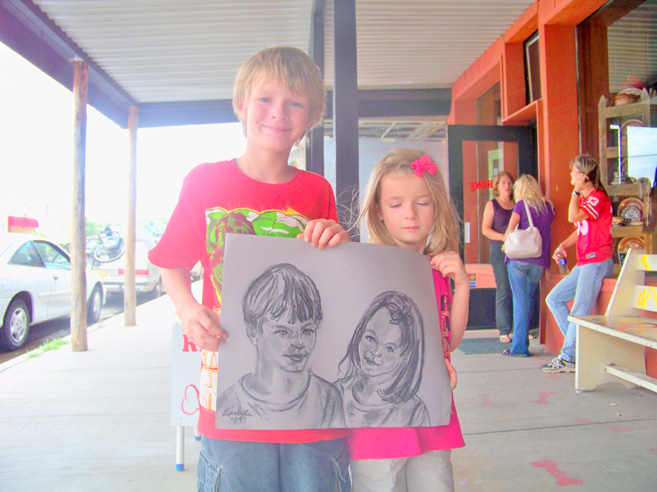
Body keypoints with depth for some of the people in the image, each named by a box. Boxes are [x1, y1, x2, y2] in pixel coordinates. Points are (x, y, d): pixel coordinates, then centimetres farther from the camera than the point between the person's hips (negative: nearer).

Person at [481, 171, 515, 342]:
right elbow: (485, 229, 0)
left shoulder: (518, 204, 17)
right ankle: (504, 331, 1)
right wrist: (504, 238, -13)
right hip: (499, 251, -3)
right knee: (503, 291, -5)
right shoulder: (492, 205, 8)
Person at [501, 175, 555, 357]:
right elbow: (546, 229, 19)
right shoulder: (549, 206, 11)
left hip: (518, 258, -4)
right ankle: (522, 335, 24)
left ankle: (520, 346, -1)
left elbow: (510, 230, -7)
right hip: (539, 261, 4)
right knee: (529, 299, 17)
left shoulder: (521, 204, -1)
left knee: (520, 300, -2)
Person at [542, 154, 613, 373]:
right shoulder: (583, 199, 19)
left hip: (597, 260, -10)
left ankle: (567, 358, -4)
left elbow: (573, 217, -26)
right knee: (554, 299, 8)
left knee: (580, 310, -9)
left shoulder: (598, 198, -11)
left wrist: (576, 192, -11)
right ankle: (578, 345, 12)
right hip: (583, 263, 10)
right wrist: (563, 246, 5)